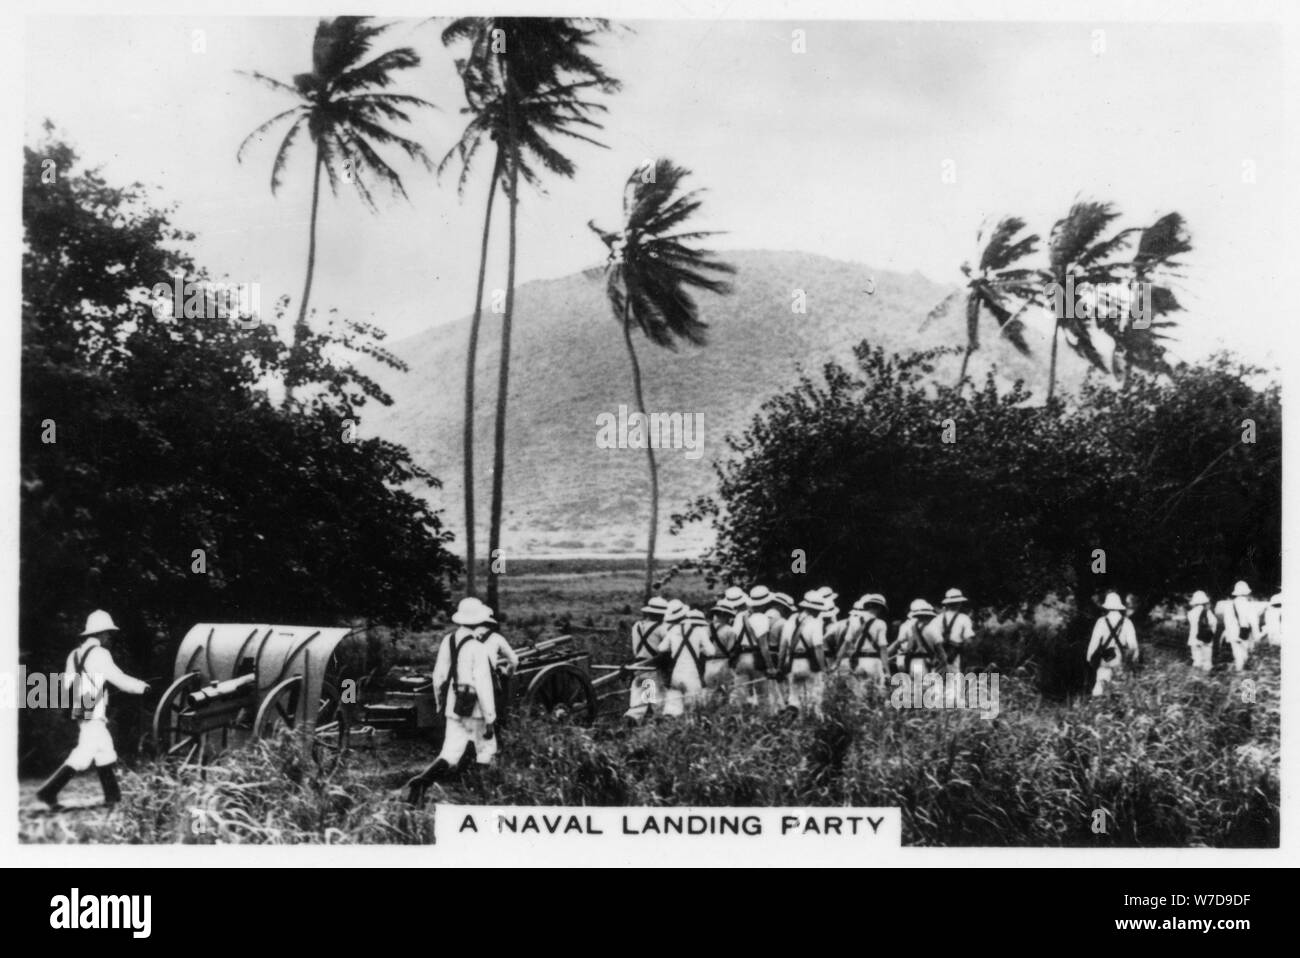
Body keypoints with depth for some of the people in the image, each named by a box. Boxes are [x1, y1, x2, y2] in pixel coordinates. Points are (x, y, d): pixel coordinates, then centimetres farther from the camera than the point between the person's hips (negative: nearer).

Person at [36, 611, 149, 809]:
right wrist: (143, 687, 3)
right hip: (94, 716, -9)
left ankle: (113, 795, 19)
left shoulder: (75, 654, 10)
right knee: (83, 756, -7)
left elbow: (67, 685, 12)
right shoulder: (99, 654, -14)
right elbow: (121, 680, -11)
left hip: (81, 712, 9)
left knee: (106, 752, 14)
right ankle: (49, 791, -9)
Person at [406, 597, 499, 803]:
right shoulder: (478, 648, -18)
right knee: (486, 751, 15)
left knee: (450, 754, 7)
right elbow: (483, 686, -20)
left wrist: (440, 703, 24)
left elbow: (438, 676, 10)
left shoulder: (447, 641, 2)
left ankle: (422, 781, -14)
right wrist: (490, 720, -15)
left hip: (453, 707, 6)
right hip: (474, 709, -6)